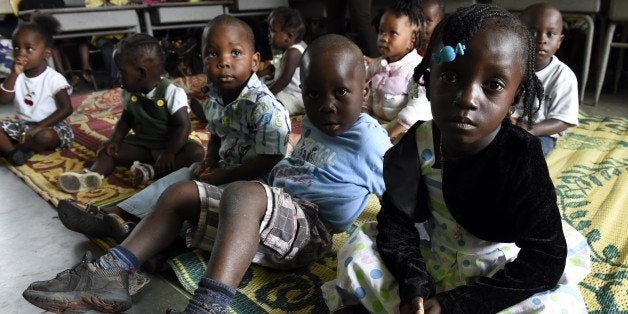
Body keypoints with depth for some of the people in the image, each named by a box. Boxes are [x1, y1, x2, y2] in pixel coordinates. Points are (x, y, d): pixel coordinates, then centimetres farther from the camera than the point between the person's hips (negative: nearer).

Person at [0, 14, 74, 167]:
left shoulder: (54, 78, -13)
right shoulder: (16, 76, 4)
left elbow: (66, 109, -21)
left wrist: (38, 127, -28)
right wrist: (14, 74, -16)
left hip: (50, 126, -6)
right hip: (23, 124, 6)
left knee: (45, 136, -37)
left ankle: (13, 149, -11)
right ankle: (15, 152, -27)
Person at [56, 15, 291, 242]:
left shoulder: (264, 107, -26)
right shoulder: (213, 99, 0)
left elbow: (268, 161, -26)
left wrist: (223, 177, -20)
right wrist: (209, 162, -3)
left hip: (254, 179, -8)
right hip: (224, 167, 8)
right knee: (176, 179, 4)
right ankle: (113, 214, 9)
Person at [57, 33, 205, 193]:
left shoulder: (171, 93, -20)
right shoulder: (129, 93, -1)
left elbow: (183, 126, -23)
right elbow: (126, 119, 12)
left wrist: (169, 152, -30)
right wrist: (115, 139, -6)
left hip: (169, 144, -5)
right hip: (141, 144, 6)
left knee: (197, 152, -33)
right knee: (109, 150, -8)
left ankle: (149, 171, -42)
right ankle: (92, 174, -34)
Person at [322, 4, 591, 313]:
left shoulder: (522, 157, -24)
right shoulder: (418, 145, -17)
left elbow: (544, 261, -24)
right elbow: (396, 219, -11)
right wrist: (413, 287, -26)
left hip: (500, 274, -1)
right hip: (431, 266, 1)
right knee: (358, 246, -9)